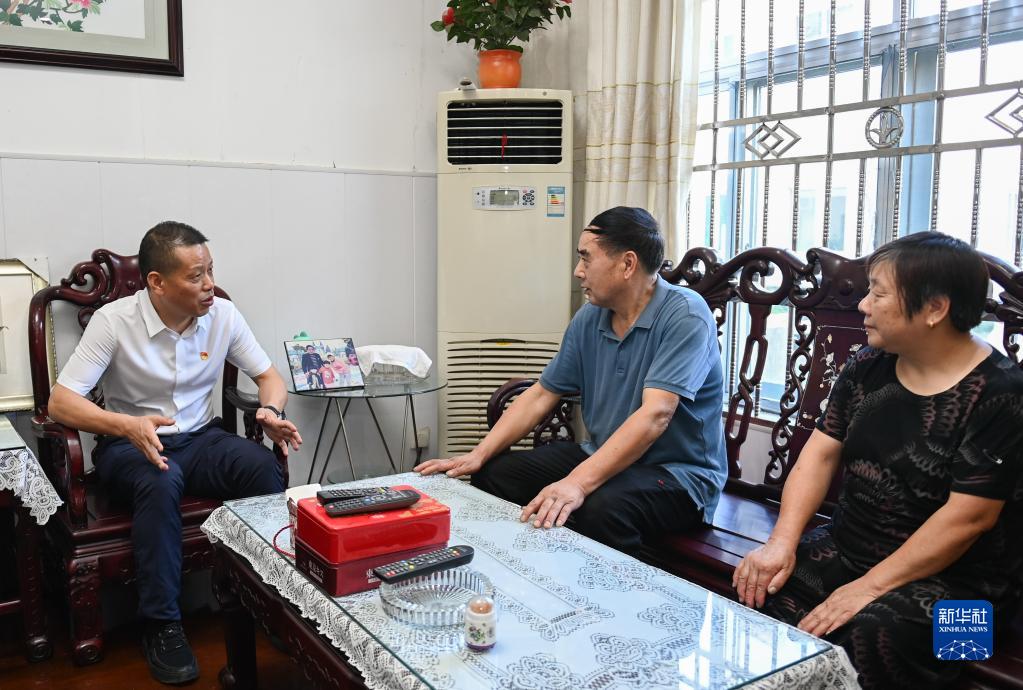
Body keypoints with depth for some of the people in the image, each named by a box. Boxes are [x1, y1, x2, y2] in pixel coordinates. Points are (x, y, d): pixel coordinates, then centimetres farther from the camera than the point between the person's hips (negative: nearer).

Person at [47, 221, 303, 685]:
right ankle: (161, 625, -23)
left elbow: (269, 377, 3)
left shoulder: (223, 315, -6)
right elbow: (60, 401, -18)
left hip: (200, 438, 3)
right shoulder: (114, 321, -15)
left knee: (263, 467, -29)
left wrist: (270, 412, -21)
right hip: (131, 444, -3)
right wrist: (127, 425, -38)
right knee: (161, 482, -38)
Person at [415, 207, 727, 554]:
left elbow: (655, 415, -30)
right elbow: (540, 395, 8)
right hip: (603, 456, 7)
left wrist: (578, 483, -39)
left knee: (601, 507, -36)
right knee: (492, 474, -5)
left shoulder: (685, 315, -18)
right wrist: (479, 454, -2)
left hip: (680, 473, -6)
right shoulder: (590, 318, 4)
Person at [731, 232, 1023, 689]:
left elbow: (968, 516, -18)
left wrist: (869, 588, -20)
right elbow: (820, 454, 3)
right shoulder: (868, 367, 4)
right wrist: (782, 542, -11)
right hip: (847, 548, 6)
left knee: (868, 635, -34)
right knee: (758, 593, -18)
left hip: (953, 576, -5)